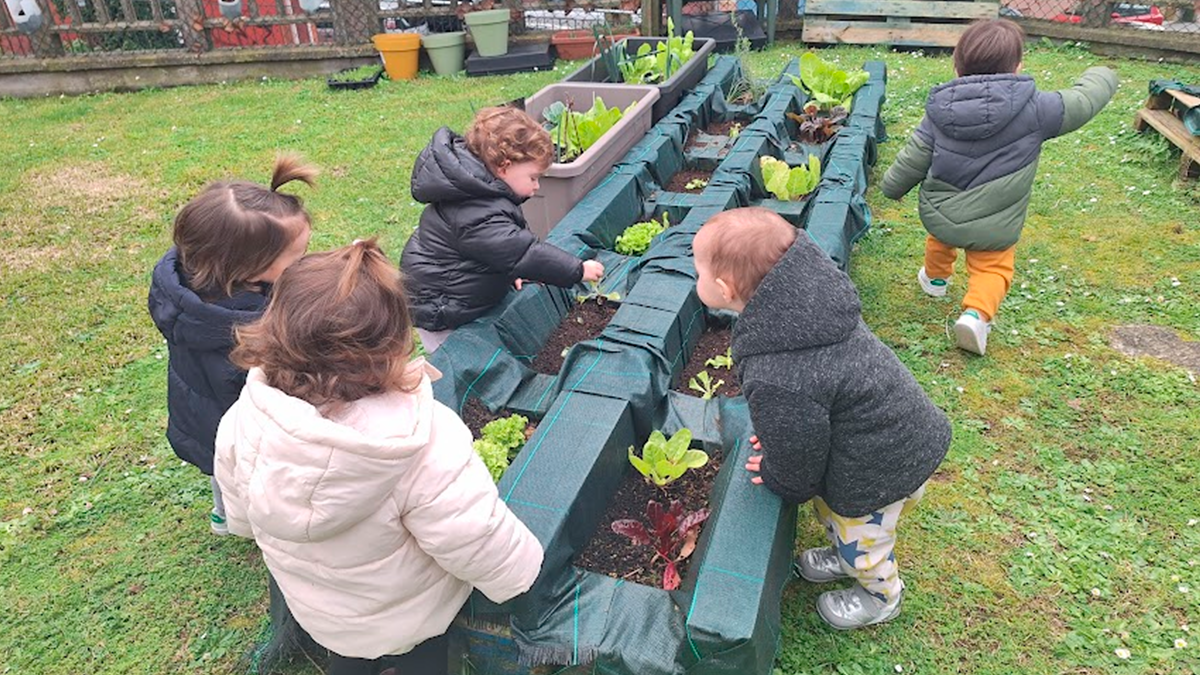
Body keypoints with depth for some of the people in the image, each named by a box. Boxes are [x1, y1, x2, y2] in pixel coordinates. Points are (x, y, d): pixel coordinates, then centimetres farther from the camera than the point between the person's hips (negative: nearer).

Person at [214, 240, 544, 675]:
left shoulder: (242, 421, -28)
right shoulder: (424, 442, -44)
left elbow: (241, 519, -7)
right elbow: (483, 548, -32)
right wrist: (523, 566, -9)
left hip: (314, 609, 3)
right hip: (409, 615, -2)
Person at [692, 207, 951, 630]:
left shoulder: (777, 381, -40)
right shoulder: (805, 297, -12)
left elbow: (798, 451, -20)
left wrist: (779, 481, 2)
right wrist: (775, 445, 14)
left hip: (879, 471, -8)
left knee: (860, 535, 22)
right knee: (830, 509, 30)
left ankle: (882, 596, 52)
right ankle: (846, 556, 60)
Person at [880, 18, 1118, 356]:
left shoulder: (939, 112, -8)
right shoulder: (1034, 110, -13)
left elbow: (912, 161, -2)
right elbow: (1082, 101, 1)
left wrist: (892, 187, 17)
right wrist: (1102, 77, 23)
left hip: (937, 217, 3)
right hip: (995, 230, -3)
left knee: (942, 236, 34)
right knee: (993, 269, 15)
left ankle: (936, 277, 55)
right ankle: (977, 312, -9)